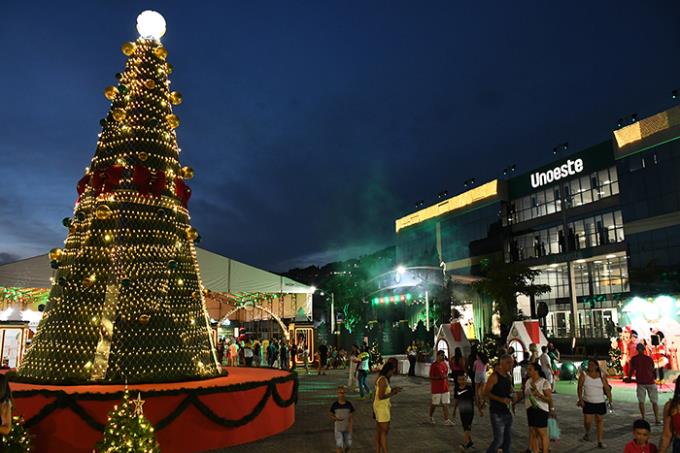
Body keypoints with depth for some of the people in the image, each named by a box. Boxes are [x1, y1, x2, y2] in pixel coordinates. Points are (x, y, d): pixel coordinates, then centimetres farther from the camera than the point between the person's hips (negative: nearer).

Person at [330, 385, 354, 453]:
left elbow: (350, 417, -3)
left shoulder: (349, 405, -6)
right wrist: (337, 418, -20)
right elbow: (331, 416, 0)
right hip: (338, 428, -2)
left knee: (348, 445, 10)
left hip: (346, 428, 2)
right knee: (339, 445, -10)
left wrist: (350, 428, -13)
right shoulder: (334, 405, -10)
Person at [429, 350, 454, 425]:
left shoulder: (445, 364, 9)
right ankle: (431, 417, 27)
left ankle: (446, 420, 1)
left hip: (445, 387, 6)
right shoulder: (434, 365, -12)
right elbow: (431, 377, -13)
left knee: (446, 404, 1)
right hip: (436, 388, -6)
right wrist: (439, 377, -25)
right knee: (434, 404, 5)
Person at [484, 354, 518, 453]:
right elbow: (486, 393, -18)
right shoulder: (494, 376, -14)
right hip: (497, 413, -8)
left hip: (507, 412, 8)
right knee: (499, 440, -6)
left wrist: (514, 395, 2)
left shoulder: (509, 376, 8)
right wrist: (501, 399, -26)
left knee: (508, 439, 13)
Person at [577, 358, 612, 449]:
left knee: (600, 421, 7)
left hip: (600, 403, 1)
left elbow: (607, 388, 1)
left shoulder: (602, 375, -2)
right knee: (587, 421, -3)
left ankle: (600, 442, 16)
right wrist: (580, 399, -14)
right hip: (588, 403, -1)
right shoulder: (584, 375, -5)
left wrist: (610, 400, -3)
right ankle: (587, 433, 29)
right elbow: (580, 387, -6)